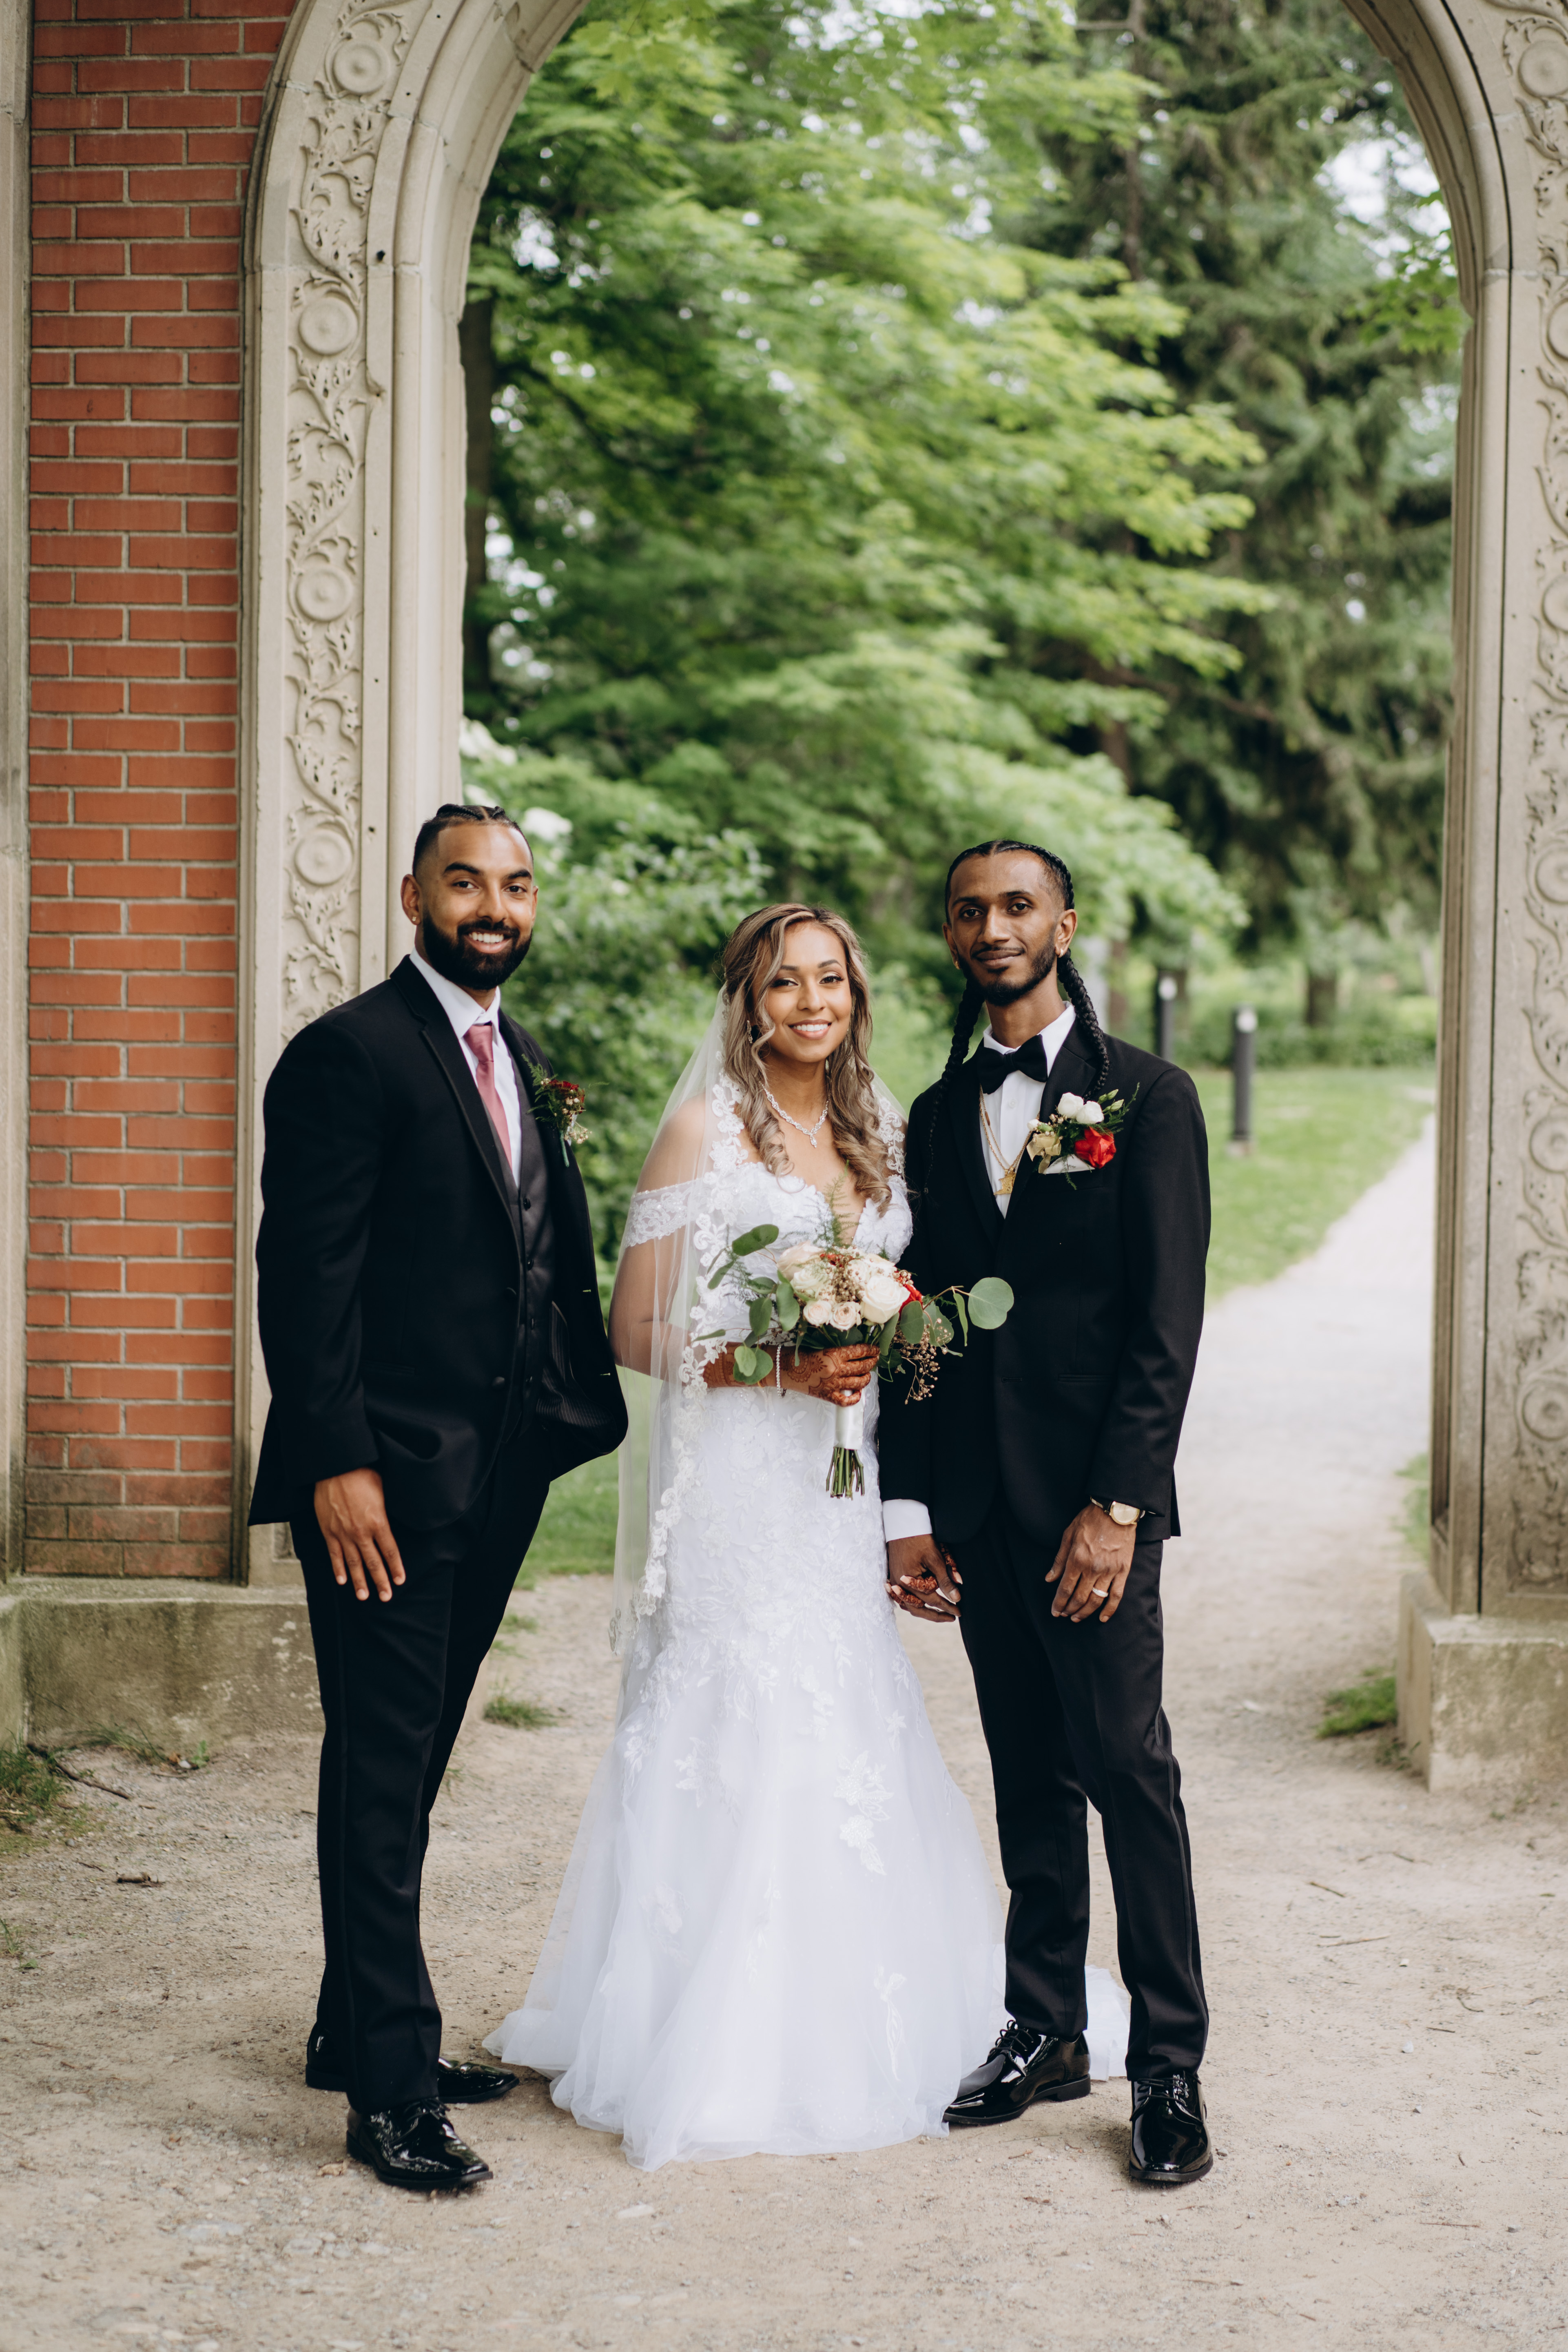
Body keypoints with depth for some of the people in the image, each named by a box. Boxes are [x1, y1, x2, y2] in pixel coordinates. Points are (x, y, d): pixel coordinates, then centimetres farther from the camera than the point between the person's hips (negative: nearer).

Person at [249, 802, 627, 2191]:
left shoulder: (522, 1064, 16)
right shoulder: (350, 1054, -10)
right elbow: (307, 1275, -15)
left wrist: (584, 1414, 5)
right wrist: (338, 1464, -20)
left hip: (497, 1476, 8)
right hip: (389, 1480, -8)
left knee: (414, 1766, 16)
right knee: (382, 1779, -3)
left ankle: (360, 2031, 28)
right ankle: (391, 2092, 2)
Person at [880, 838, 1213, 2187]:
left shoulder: (1148, 1097, -1)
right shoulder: (939, 1116, 14)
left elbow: (1169, 1318, -7)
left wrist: (1116, 1504, -14)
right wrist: (907, 1506, 6)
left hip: (1093, 1495, -5)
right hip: (977, 1503, 5)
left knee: (1128, 1764, -6)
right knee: (1029, 1774, 11)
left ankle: (1169, 2064, 1)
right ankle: (1044, 2031, 19)